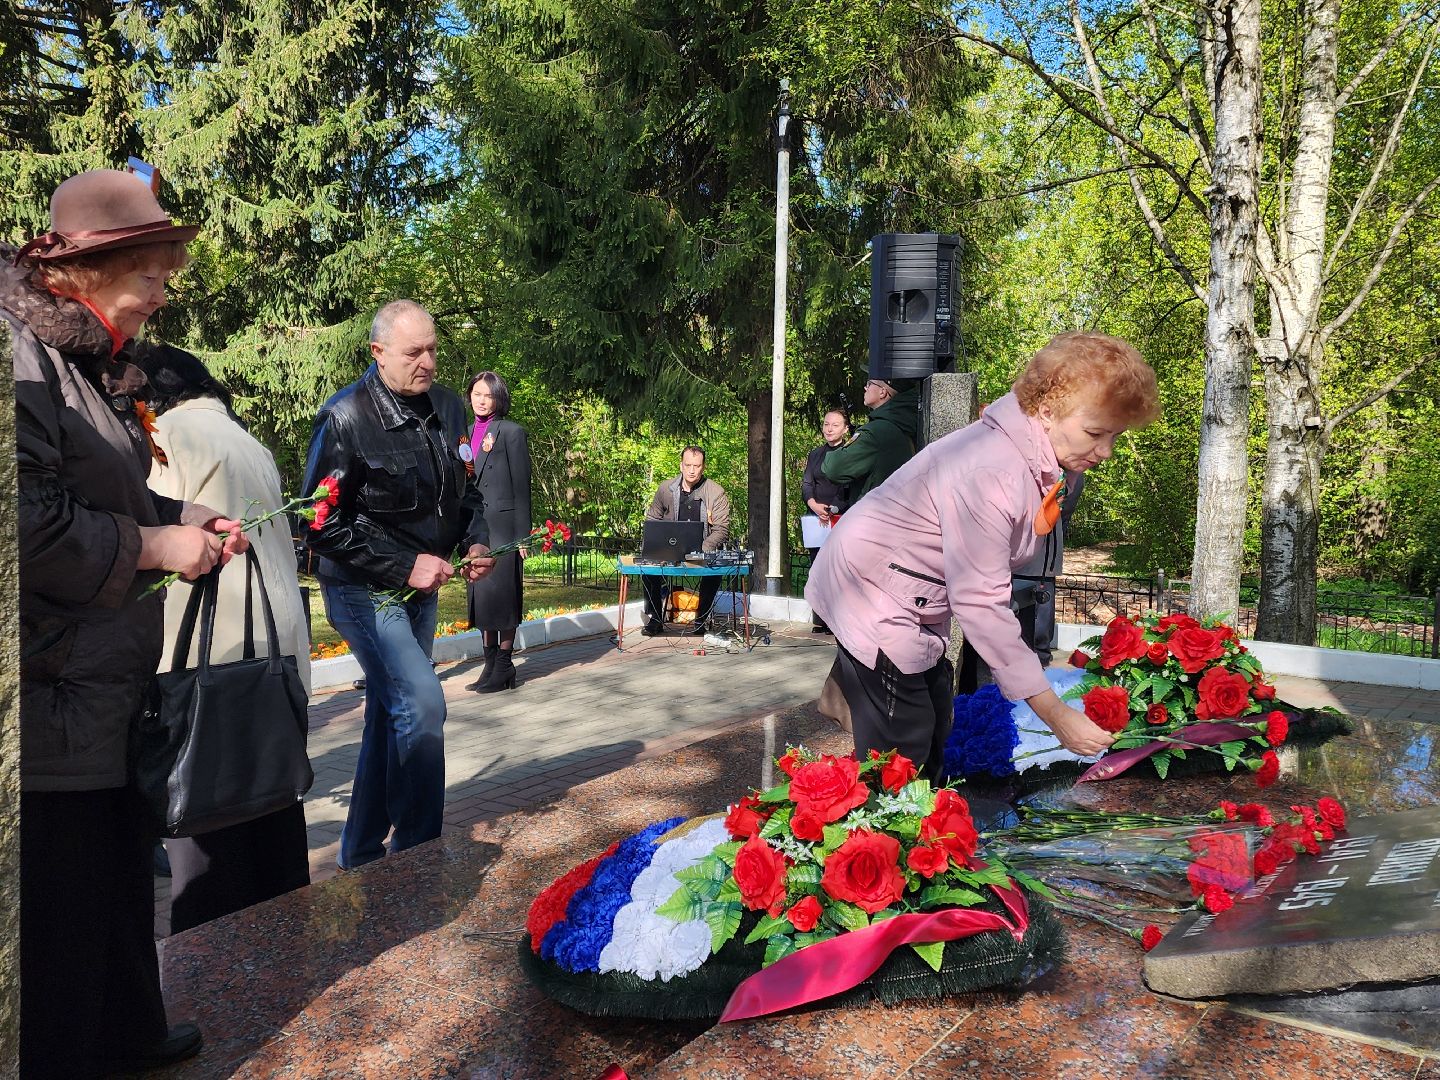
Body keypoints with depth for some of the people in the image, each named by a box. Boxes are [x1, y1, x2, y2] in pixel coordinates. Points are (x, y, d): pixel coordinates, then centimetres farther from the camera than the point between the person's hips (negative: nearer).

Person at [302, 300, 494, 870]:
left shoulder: (448, 407, 3)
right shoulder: (345, 417, -16)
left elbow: (463, 488, 17)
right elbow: (323, 524, -16)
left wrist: (476, 540, -2)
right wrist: (404, 565, -21)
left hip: (421, 587, 7)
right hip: (364, 589, -7)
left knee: (392, 713, 14)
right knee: (422, 703, -18)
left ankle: (362, 851, 29)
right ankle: (417, 851, -2)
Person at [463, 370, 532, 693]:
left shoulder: (511, 432, -4)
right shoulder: (467, 434, 15)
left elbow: (521, 486, -7)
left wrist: (522, 534, -11)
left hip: (502, 524, -7)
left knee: (500, 592, -5)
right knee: (481, 594, 9)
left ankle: (504, 667, 3)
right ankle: (490, 664, 18)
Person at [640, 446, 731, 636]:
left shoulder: (716, 492, -5)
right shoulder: (666, 488, 3)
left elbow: (722, 529, -8)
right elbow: (651, 520, 15)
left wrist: (702, 549, -23)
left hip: (704, 551, -2)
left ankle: (700, 620, -13)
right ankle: (655, 620, -9)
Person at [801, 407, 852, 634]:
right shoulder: (815, 455, 18)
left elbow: (852, 489, -6)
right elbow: (806, 484, 11)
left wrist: (833, 510, -15)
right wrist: (814, 505, -8)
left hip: (842, 520, -5)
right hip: (817, 520, 5)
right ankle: (820, 620, 7)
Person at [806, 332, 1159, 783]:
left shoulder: (1038, 464, -1)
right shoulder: (990, 473, -32)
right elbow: (980, 602, -32)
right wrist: (1056, 714, -27)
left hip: (918, 602, 10)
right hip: (872, 599, -10)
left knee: (935, 729, 17)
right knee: (902, 752, -8)